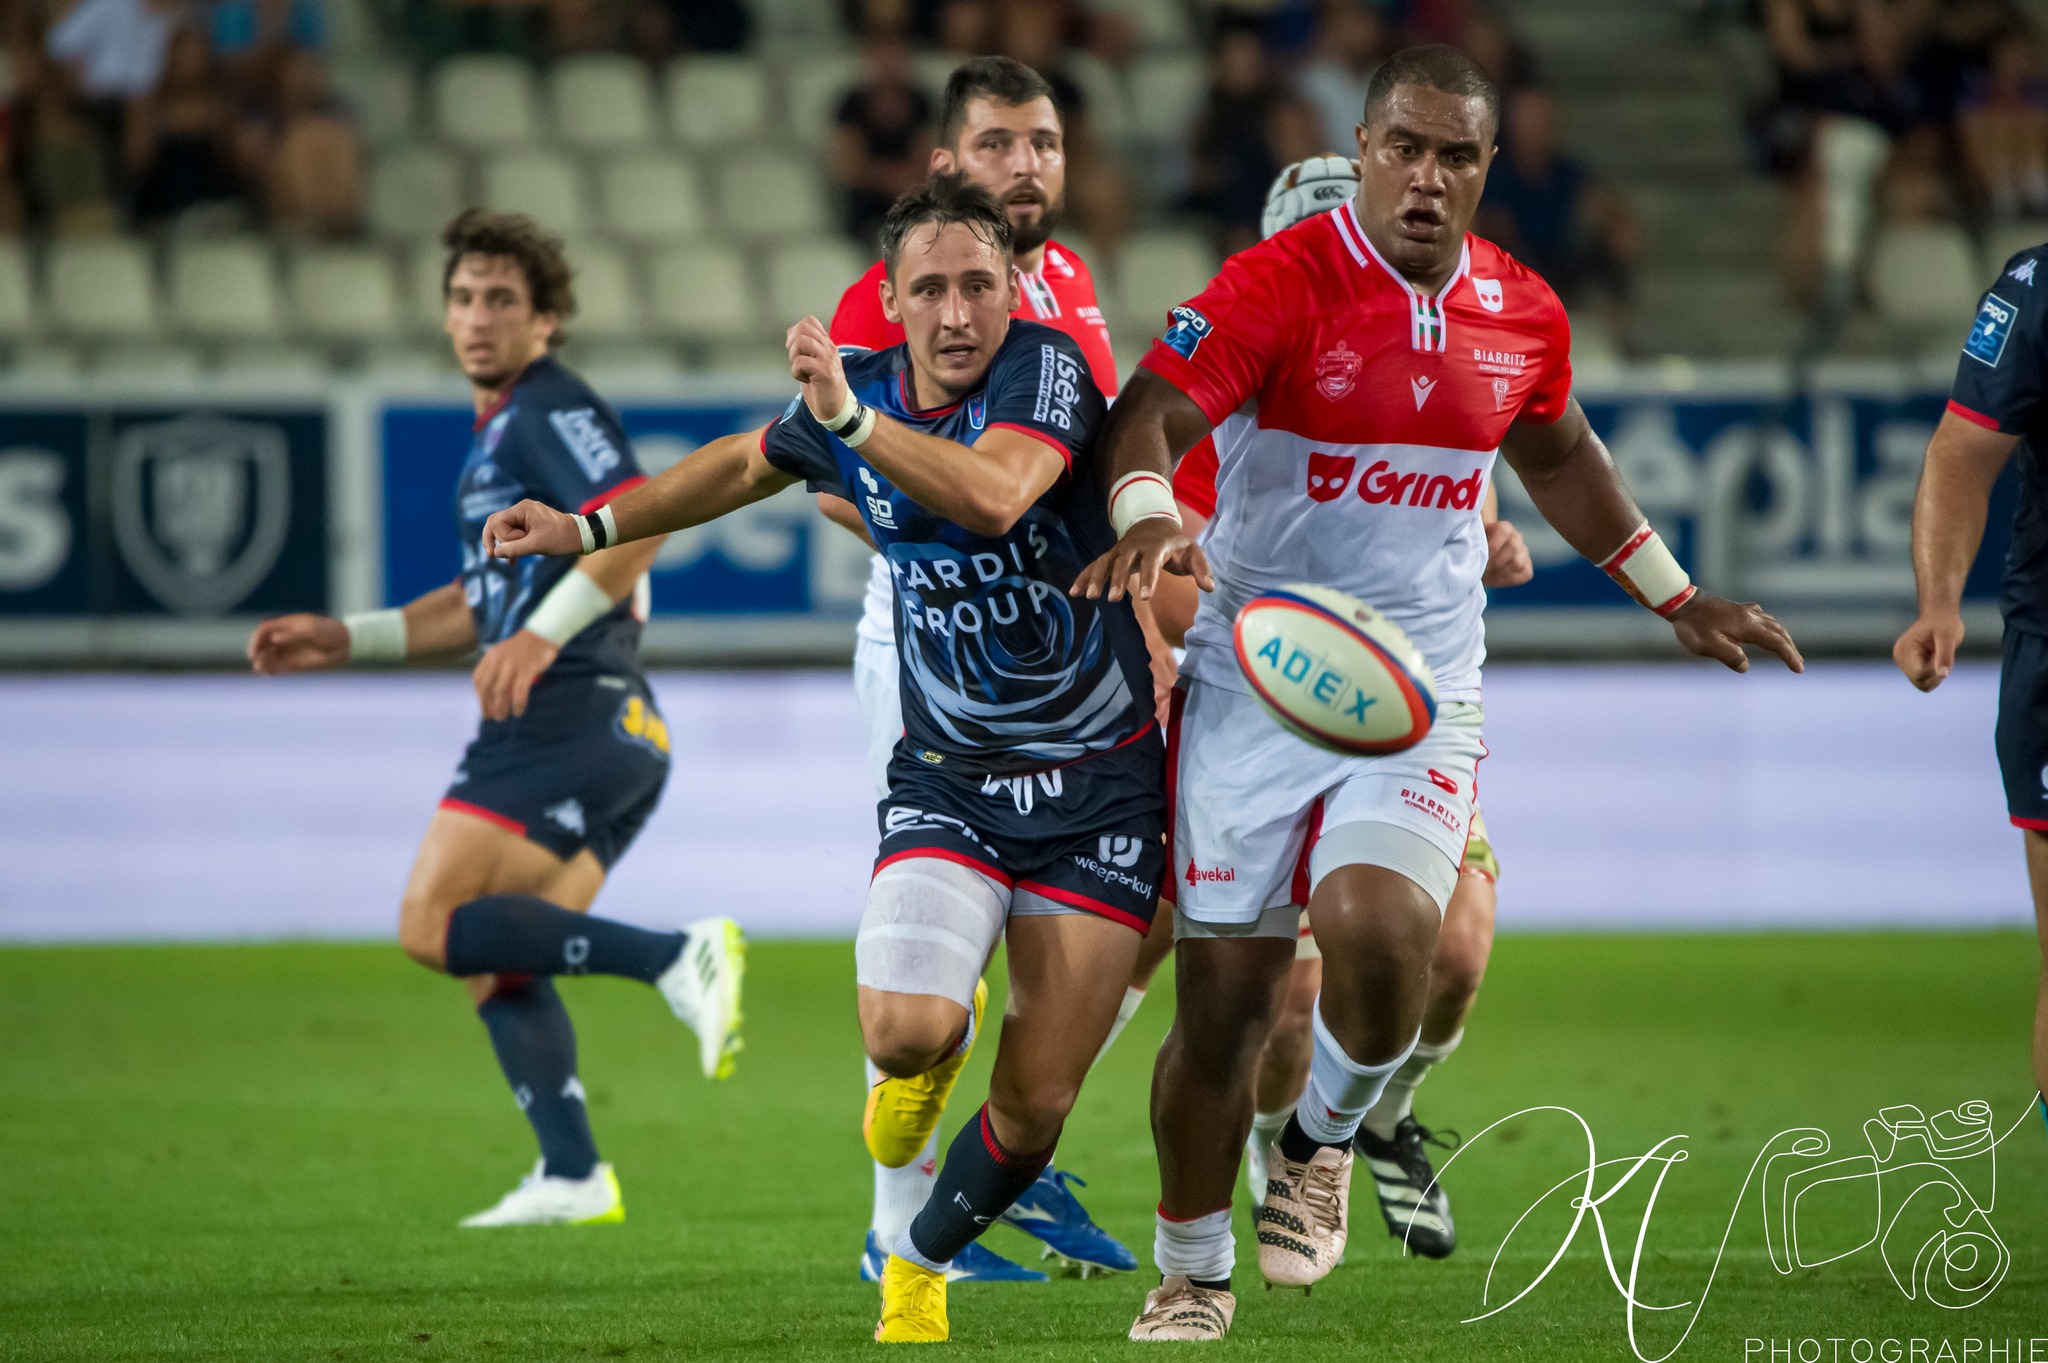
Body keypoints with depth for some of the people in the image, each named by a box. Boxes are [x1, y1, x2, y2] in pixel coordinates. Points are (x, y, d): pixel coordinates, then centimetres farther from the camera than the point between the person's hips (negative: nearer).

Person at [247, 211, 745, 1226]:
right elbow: (489, 601, 33)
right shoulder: (500, 431, 25)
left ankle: (678, 961, -23)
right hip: (615, 733, 10)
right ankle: (572, 1175, 3)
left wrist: (541, 638, -31)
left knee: (435, 927, -15)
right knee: (494, 962, 10)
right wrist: (343, 639, 29)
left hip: (567, 717, -10)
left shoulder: (550, 409, -6)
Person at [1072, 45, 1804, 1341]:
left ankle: (1324, 1138, 8)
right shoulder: (1282, 282, -11)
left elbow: (1559, 458, 24)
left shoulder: (1522, 314, 4)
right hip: (1254, 684, -2)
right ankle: (1192, 1275, 25)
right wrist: (1149, 514, -44)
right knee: (1223, 1002, 2)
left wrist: (1677, 598, 29)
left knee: (1378, 934, -25)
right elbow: (1149, 415, -23)